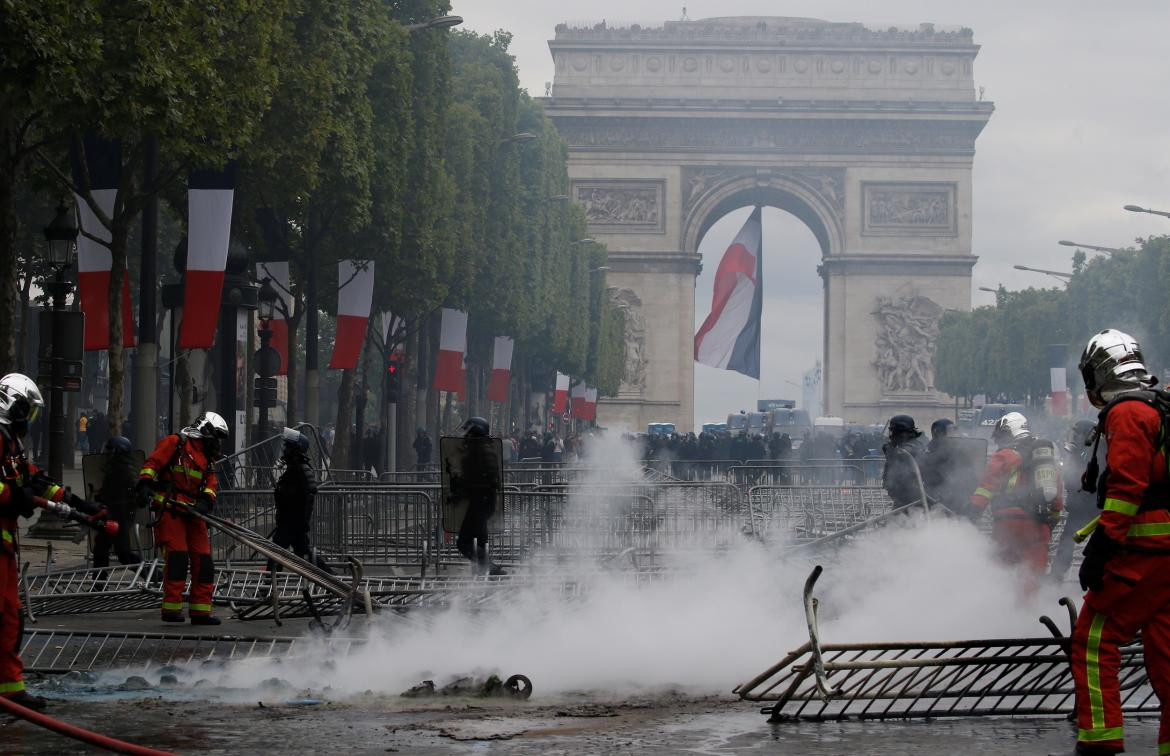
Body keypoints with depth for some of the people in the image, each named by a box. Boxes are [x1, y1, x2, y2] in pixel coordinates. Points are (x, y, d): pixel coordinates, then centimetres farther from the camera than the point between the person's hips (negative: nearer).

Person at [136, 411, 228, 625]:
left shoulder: (207, 459, 22)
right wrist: (145, 484, -22)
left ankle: (200, 610, 8)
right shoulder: (175, 443, 0)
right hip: (170, 510, -7)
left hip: (192, 513, 7)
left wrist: (205, 501, -11)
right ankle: (171, 608, -12)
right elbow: (153, 463, -7)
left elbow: (210, 485, 9)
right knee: (177, 557, -16)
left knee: (203, 560, 3)